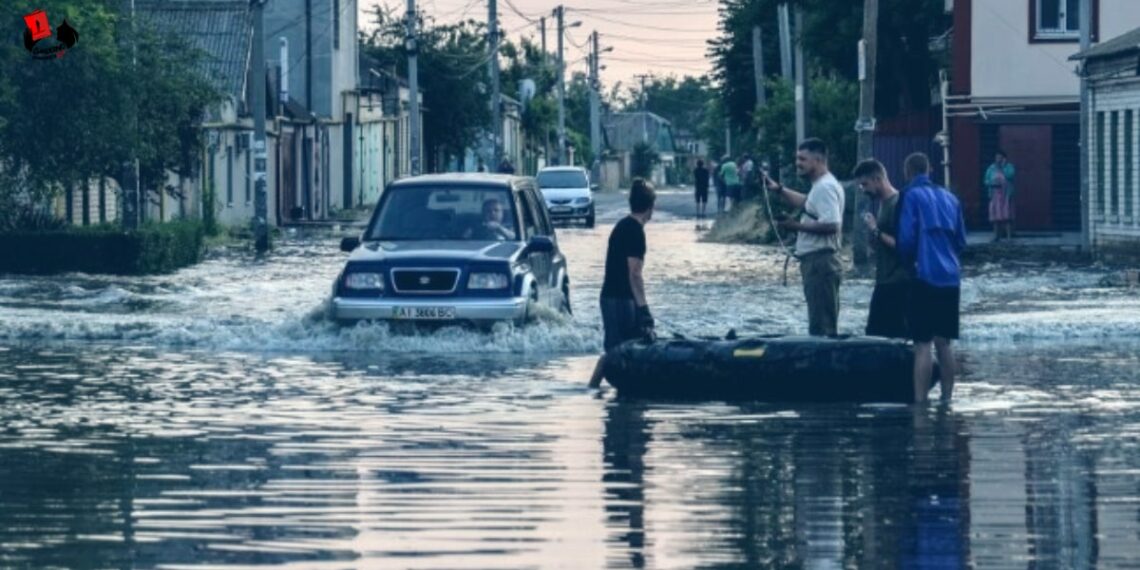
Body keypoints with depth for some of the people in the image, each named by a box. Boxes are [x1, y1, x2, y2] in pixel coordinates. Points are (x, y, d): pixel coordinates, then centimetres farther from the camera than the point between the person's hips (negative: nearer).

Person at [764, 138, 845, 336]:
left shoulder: (825, 187, -17)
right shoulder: (821, 186, 16)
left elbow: (831, 225, -28)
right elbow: (806, 203, 36)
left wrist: (798, 226, -19)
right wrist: (778, 190, 25)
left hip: (820, 262, -11)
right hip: (817, 262, 11)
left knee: (821, 327, -10)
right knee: (826, 326, 13)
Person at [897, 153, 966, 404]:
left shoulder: (912, 196, -5)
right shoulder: (949, 198, 14)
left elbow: (906, 238, -10)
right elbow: (961, 240, 15)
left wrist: (909, 260, 9)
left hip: (926, 277, -6)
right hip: (950, 277, 6)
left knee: (923, 343, -7)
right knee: (943, 342, 14)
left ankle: (920, 402, -11)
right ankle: (947, 398, 16)